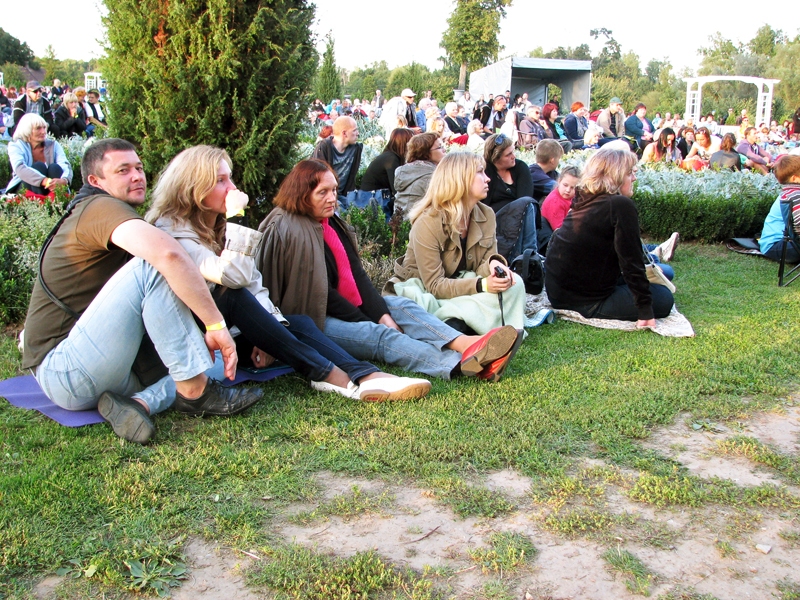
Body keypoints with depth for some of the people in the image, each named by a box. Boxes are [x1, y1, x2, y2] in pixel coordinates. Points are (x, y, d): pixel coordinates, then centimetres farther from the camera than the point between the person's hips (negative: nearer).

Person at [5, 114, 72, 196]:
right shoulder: (16, 146, 0)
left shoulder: (53, 145, 7)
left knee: (55, 167, -22)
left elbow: (66, 165, -11)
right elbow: (20, 169, -21)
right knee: (39, 166, -24)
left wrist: (64, 180, -37)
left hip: (49, 190, 2)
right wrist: (45, 181, -40)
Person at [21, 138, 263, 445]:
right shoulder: (100, 207, -11)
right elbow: (167, 253, -32)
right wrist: (217, 325, -28)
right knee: (151, 268, -25)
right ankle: (196, 392, -24)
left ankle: (141, 402, -16)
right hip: (64, 371, -10)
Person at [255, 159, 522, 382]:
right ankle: (460, 365, -46)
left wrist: (382, 314, -10)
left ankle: (466, 344, -34)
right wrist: (372, 322, -17)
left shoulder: (331, 222, 12)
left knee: (401, 306, -10)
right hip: (313, 320, -9)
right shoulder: (291, 232, -15)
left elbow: (356, 273, 5)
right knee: (379, 336, -27)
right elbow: (320, 293, -18)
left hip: (348, 304, 9)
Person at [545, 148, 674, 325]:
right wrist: (645, 311, -13)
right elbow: (631, 262, -18)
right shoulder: (621, 206, -17)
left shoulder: (584, 202, 9)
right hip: (586, 302, -9)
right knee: (663, 298, 3)